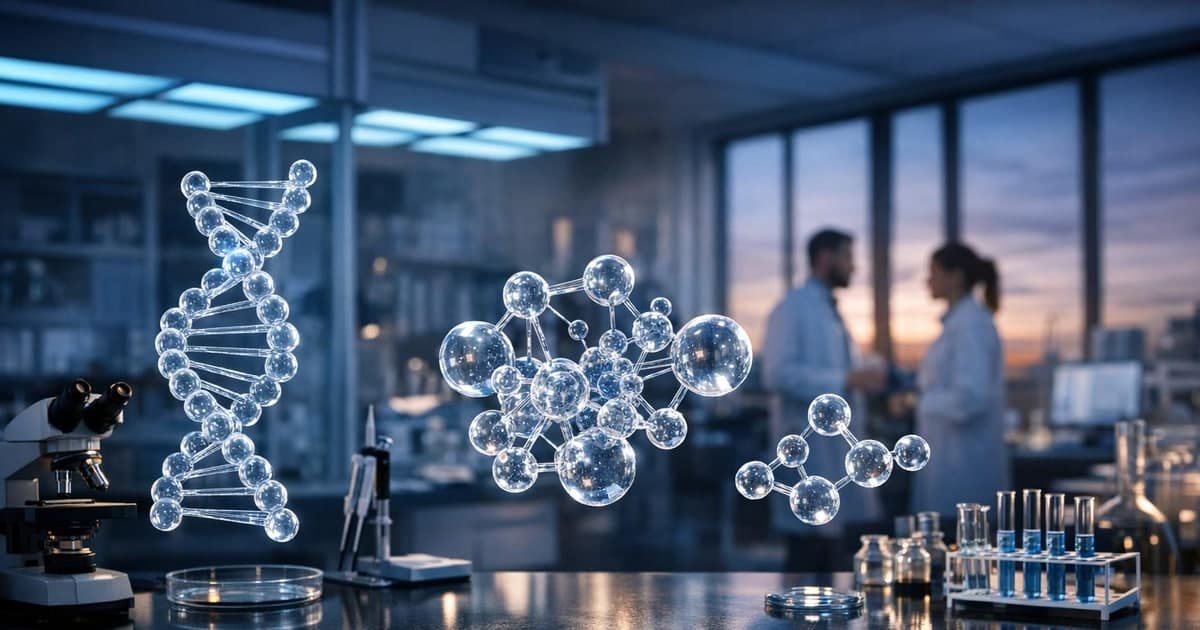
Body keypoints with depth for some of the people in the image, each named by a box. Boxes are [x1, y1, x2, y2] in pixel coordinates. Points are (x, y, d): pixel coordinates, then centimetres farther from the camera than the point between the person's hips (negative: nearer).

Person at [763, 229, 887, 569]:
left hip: (836, 445, 9)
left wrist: (865, 379, 11)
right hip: (808, 447, -9)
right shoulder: (792, 308, -9)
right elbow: (779, 375, -21)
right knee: (807, 549, -6)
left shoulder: (830, 311, 19)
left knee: (833, 550, 9)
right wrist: (846, 381, -23)